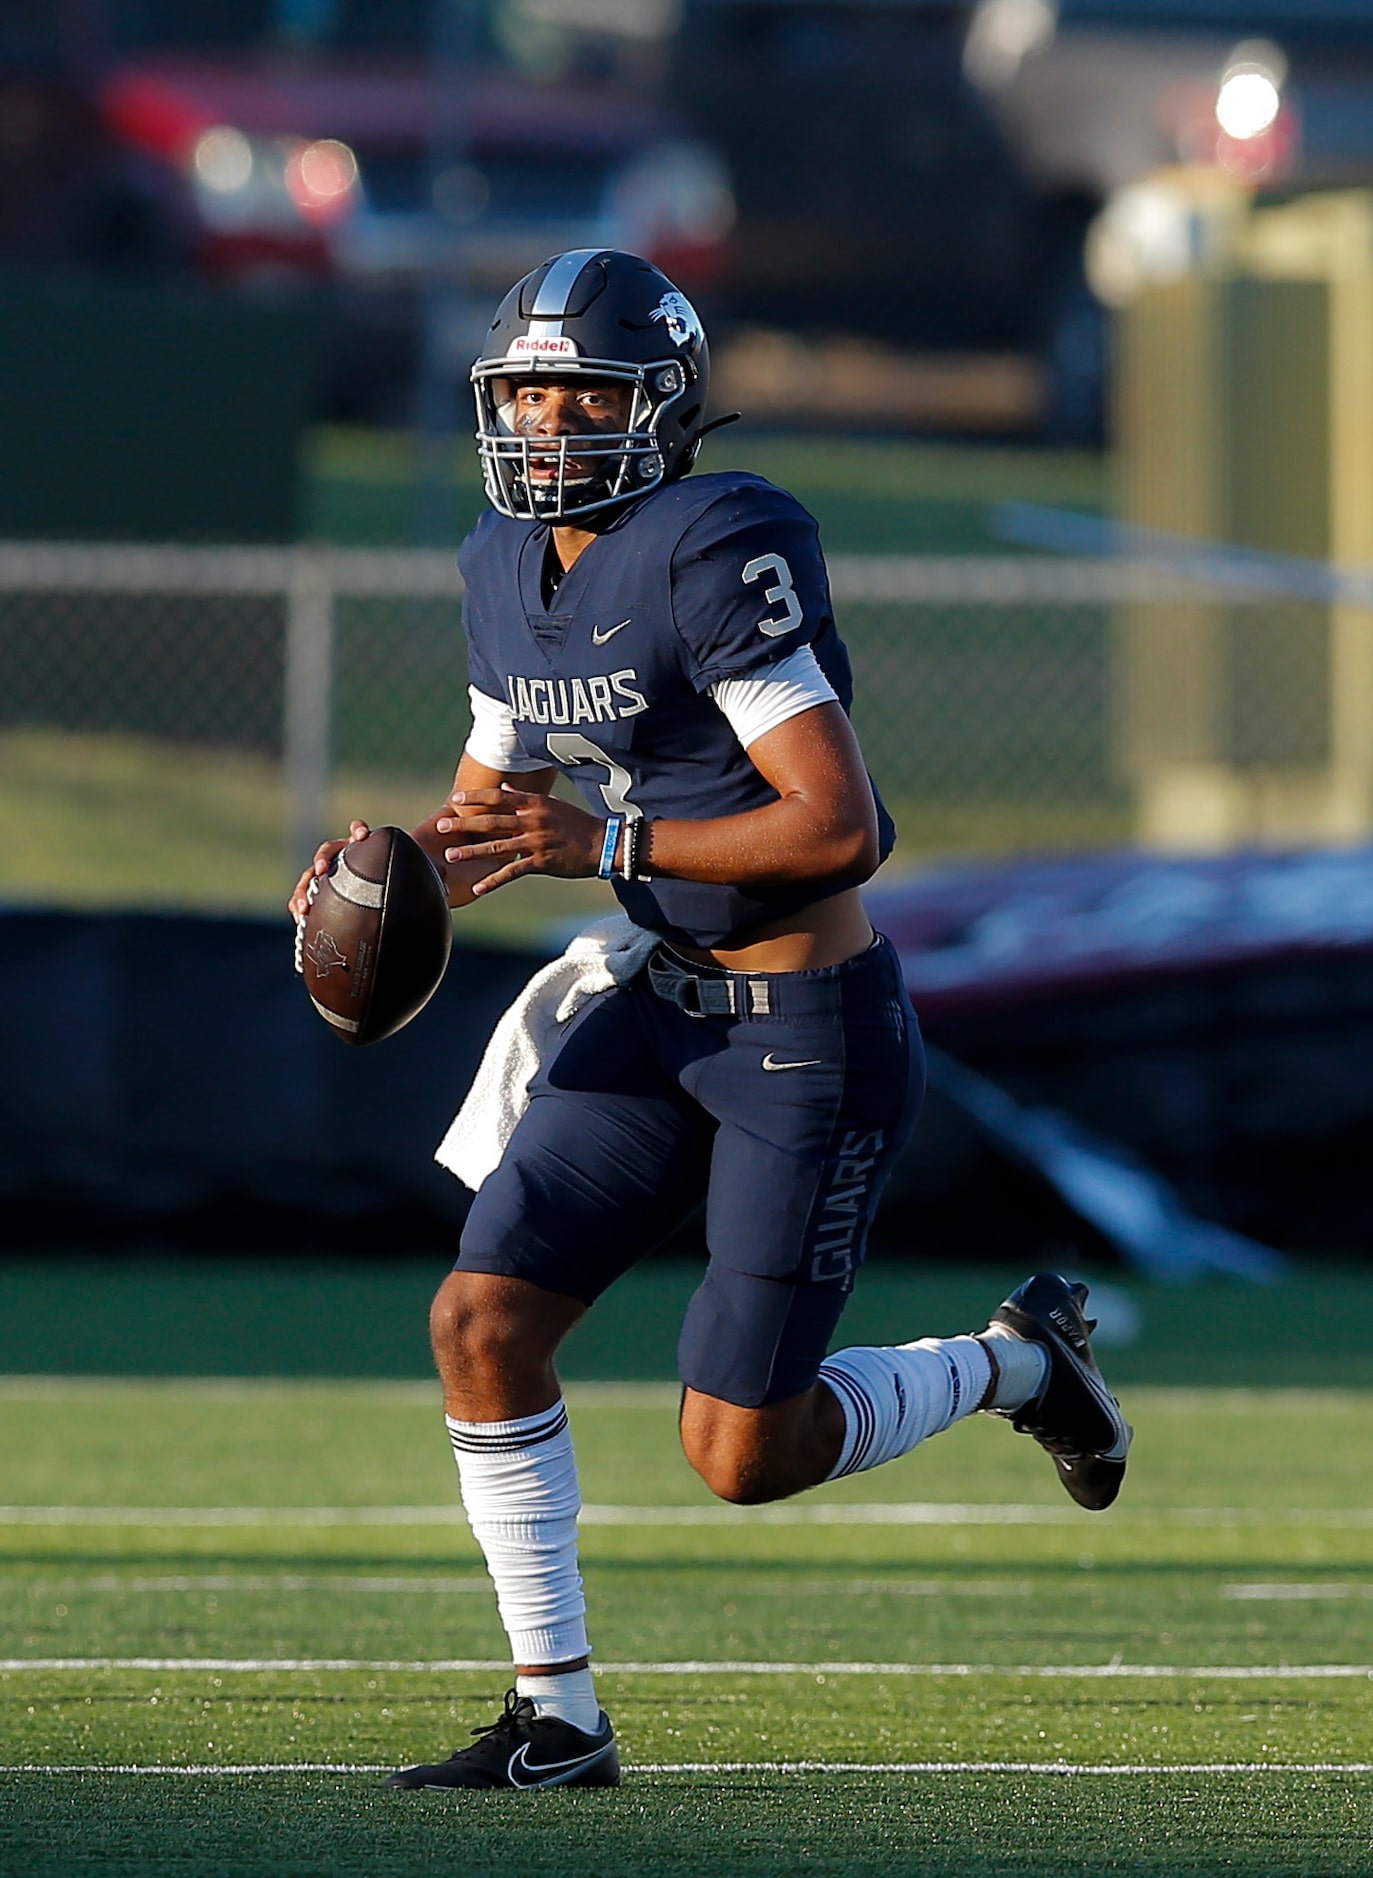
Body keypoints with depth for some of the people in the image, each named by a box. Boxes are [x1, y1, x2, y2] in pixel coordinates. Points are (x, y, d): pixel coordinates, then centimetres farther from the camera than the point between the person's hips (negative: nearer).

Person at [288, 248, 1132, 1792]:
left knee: (741, 1456, -4)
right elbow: (492, 801, 18)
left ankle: (1013, 1362, 24)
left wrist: (605, 840, -29)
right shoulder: (507, 568, 5)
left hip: (815, 1033, -8)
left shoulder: (715, 554, -21)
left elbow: (839, 829, -25)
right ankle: (557, 1718, 6)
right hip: (667, 1012, 8)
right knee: (482, 1323, -5)